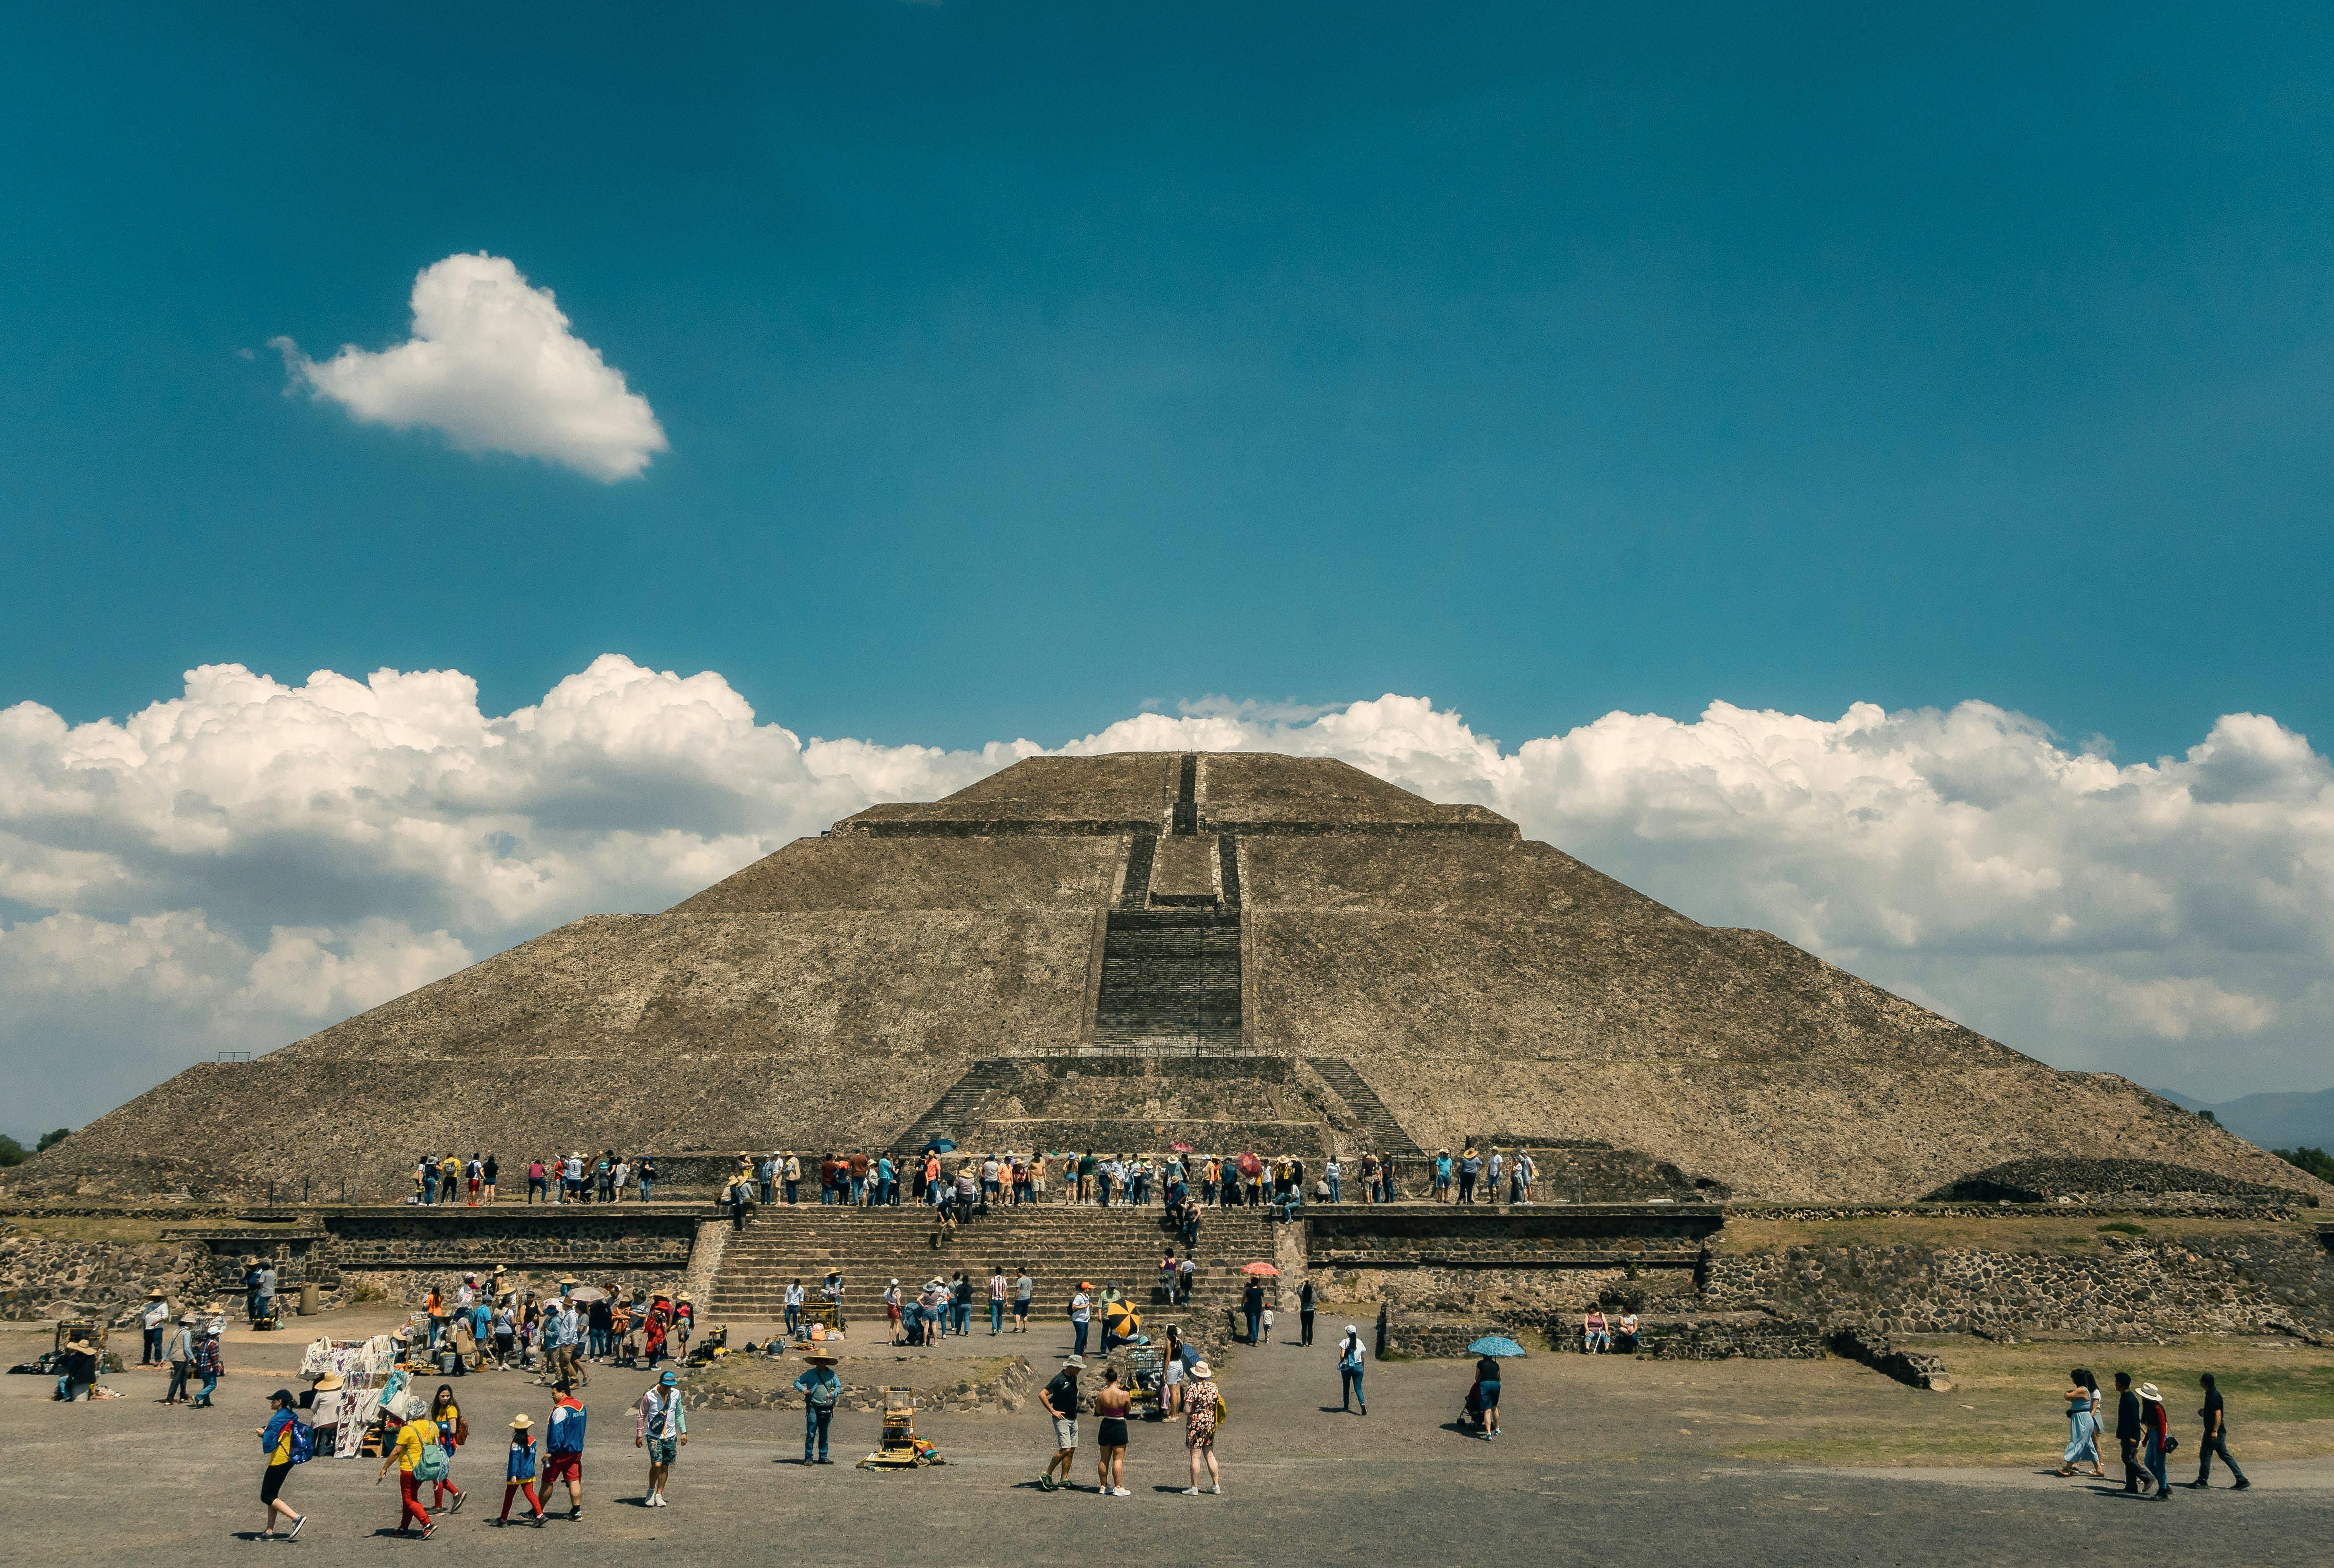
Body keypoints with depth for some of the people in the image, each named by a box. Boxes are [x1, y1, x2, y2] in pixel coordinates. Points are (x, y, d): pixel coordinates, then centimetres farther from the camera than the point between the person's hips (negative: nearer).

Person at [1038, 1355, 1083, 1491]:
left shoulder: (1073, 1378, 9)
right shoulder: (1060, 1380, -17)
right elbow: (1042, 1395, -20)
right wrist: (1053, 1411, -19)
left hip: (1073, 1419, 9)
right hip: (1062, 1419, -9)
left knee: (1072, 1450, 6)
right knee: (1065, 1450, -16)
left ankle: (1064, 1480, 11)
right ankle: (1047, 1475, -5)